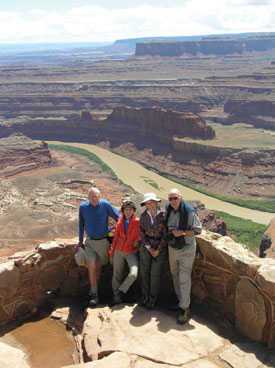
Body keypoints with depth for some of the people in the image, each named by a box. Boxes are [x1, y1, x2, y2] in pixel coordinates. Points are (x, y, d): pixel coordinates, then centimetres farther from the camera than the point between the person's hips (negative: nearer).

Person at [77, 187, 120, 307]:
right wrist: (80, 241, 14)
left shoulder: (105, 205, -14)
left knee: (98, 266, 11)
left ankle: (93, 291, 28)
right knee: (91, 266, -14)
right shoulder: (83, 207, -7)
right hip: (90, 241, 0)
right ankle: (94, 294, -3)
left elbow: (120, 219, -10)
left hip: (103, 241, 0)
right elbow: (81, 225, 8)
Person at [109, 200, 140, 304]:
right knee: (117, 275, 6)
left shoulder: (138, 222, -7)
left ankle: (121, 291, 4)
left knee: (133, 275, -19)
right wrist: (111, 254, 13)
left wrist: (137, 240, -5)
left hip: (132, 253, -3)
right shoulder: (120, 222, 4)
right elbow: (115, 238, 12)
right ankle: (116, 295, 25)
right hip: (118, 251, 3)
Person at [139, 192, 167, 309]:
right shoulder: (143, 215, -4)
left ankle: (153, 297, 18)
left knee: (155, 273, 1)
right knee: (144, 271, 8)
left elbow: (165, 234, -9)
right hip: (145, 246, 3)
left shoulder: (163, 215, -12)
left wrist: (158, 250, -11)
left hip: (159, 247, -2)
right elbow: (142, 232, -1)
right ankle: (145, 295, 24)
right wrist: (148, 247, -10)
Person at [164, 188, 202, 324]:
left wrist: (182, 232, -24)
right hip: (172, 248, 6)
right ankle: (181, 300, 33)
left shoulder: (189, 212, -20)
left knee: (184, 279, -5)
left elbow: (198, 230, -15)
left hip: (186, 249, -6)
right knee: (175, 276, 17)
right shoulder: (168, 210, -1)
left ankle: (184, 308, 4)